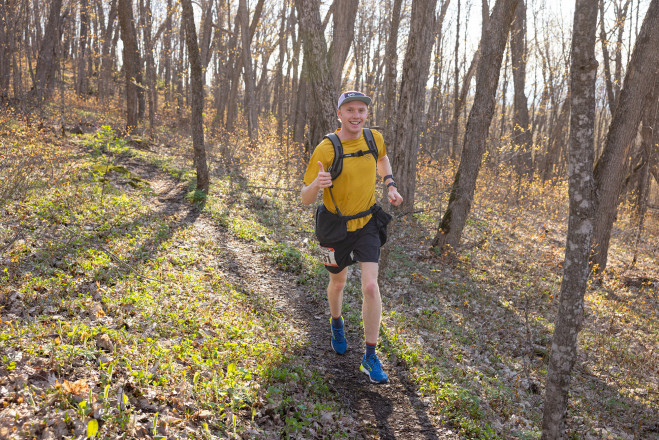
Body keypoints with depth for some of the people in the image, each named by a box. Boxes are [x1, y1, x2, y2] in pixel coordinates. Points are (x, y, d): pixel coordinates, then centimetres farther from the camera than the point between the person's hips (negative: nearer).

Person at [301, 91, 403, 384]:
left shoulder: (374, 138, -8)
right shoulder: (325, 150, -20)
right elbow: (306, 200, -20)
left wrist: (391, 185, 4)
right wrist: (317, 184, -42)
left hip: (367, 224, 1)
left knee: (370, 286, -12)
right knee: (338, 282, 20)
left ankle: (370, 357, 0)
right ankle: (336, 323, 53)